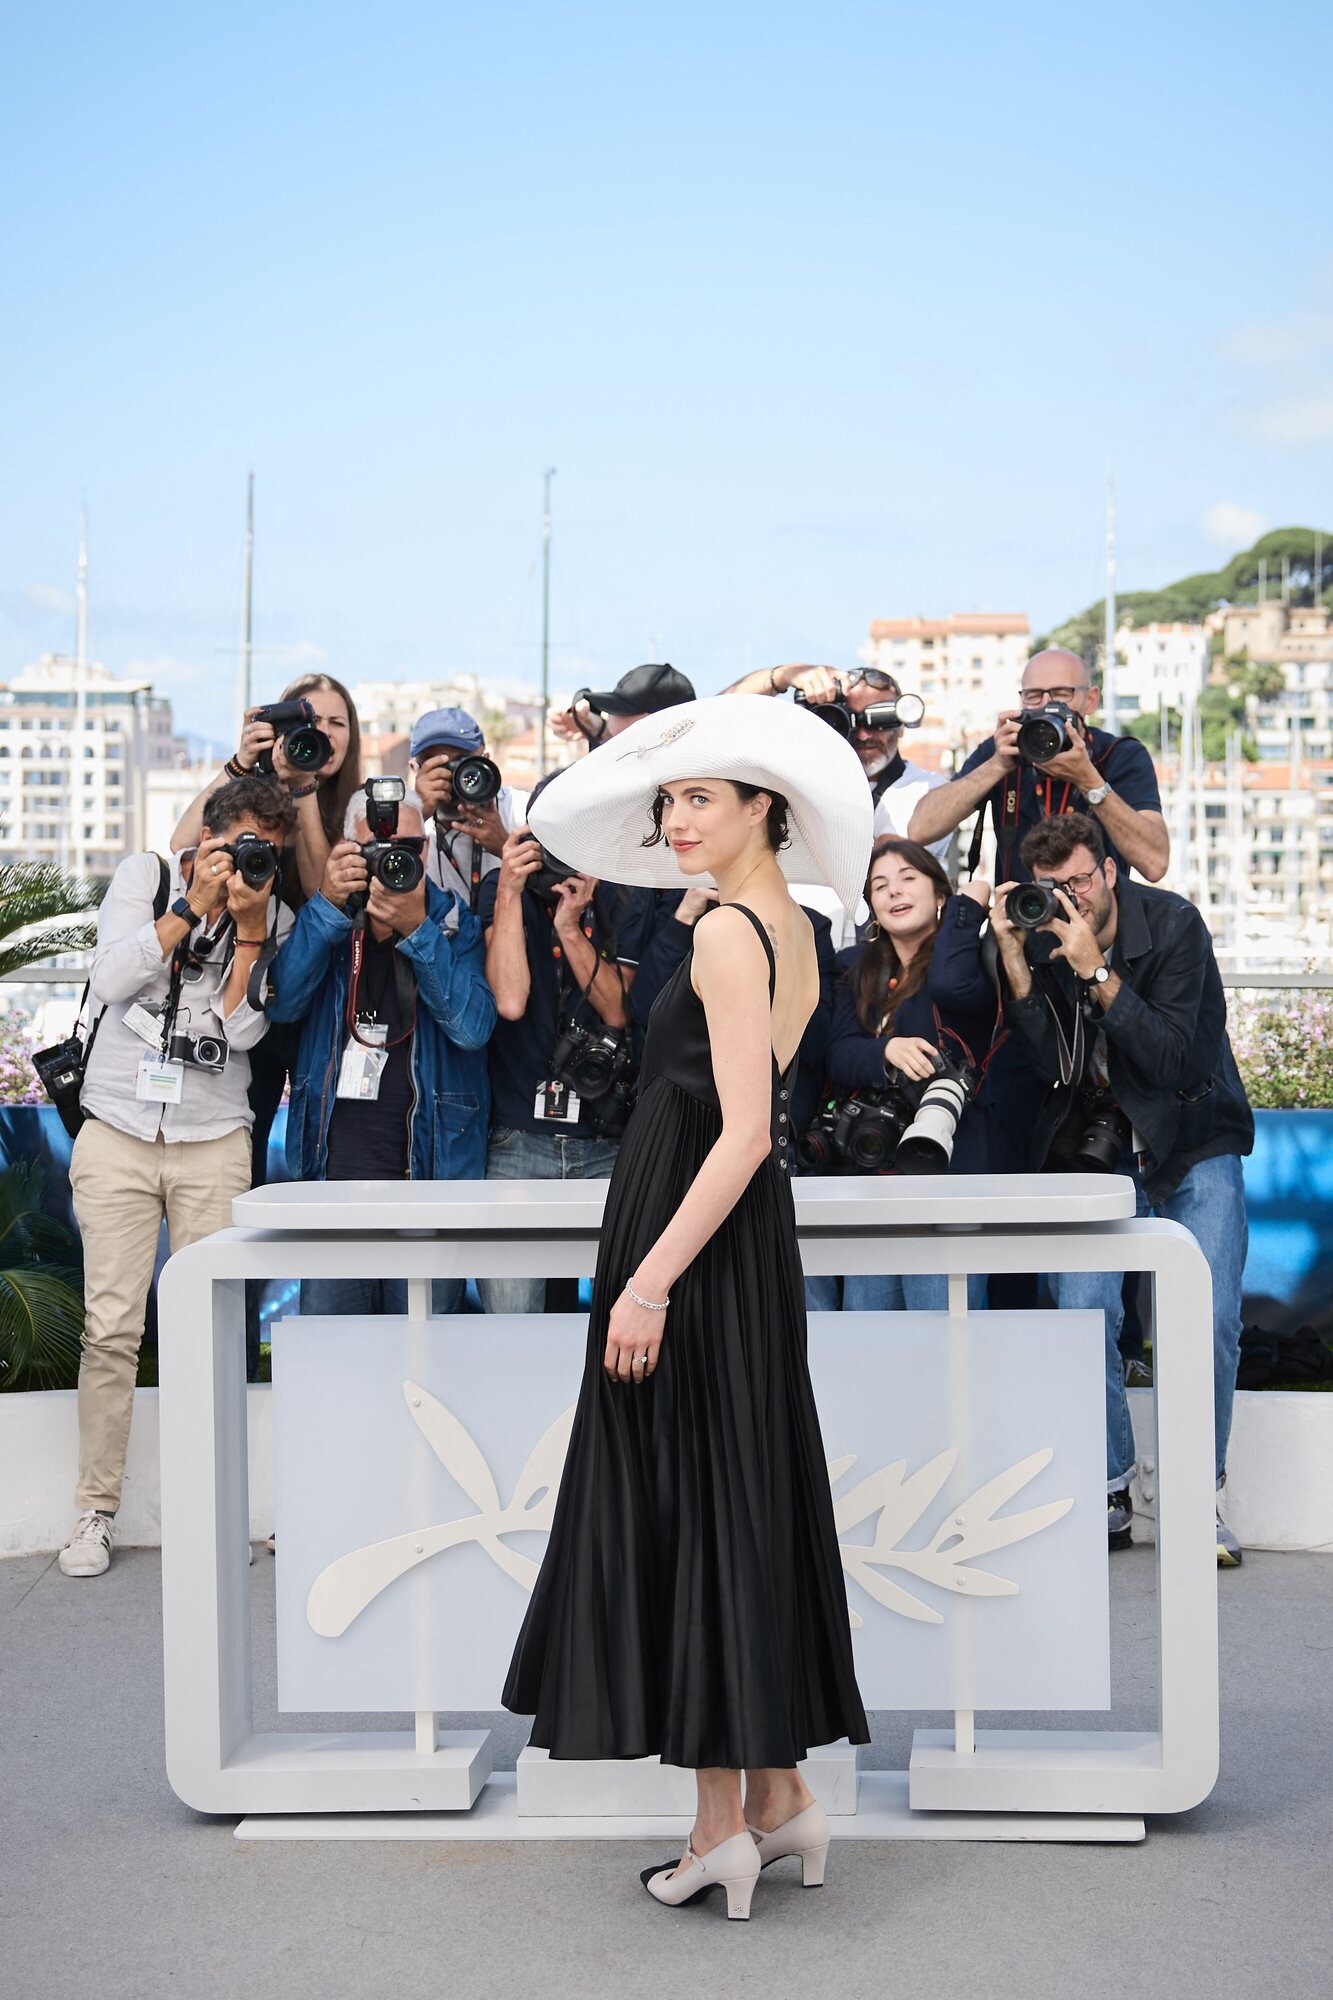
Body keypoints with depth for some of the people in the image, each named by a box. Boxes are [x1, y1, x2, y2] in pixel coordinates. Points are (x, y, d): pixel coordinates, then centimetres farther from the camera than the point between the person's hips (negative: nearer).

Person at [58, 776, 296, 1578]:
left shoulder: (274, 917, 5)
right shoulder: (145, 875, 3)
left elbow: (243, 1030, -5)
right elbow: (109, 981, -10)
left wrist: (249, 928, -12)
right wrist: (194, 904, -11)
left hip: (214, 1143, 1)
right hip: (119, 1134, -1)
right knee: (111, 1326, -3)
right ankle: (97, 1511, 5)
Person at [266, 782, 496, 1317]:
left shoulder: (457, 925, 2)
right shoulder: (325, 923, 7)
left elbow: (473, 1027, -13)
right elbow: (282, 1003, -9)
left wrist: (415, 928, -21)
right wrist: (329, 906, -18)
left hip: (430, 1174, -1)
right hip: (334, 1169, 1)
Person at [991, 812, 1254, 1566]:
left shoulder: (1173, 923, -15)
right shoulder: (1042, 940, -6)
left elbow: (1170, 1059, -23)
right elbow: (1054, 1067, -16)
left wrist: (1095, 969, -30)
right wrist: (1014, 959, -23)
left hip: (1193, 1141, -2)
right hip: (1099, 1144, 2)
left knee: (1209, 1321, -13)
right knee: (1084, 1312, -14)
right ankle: (1110, 1493, 1)